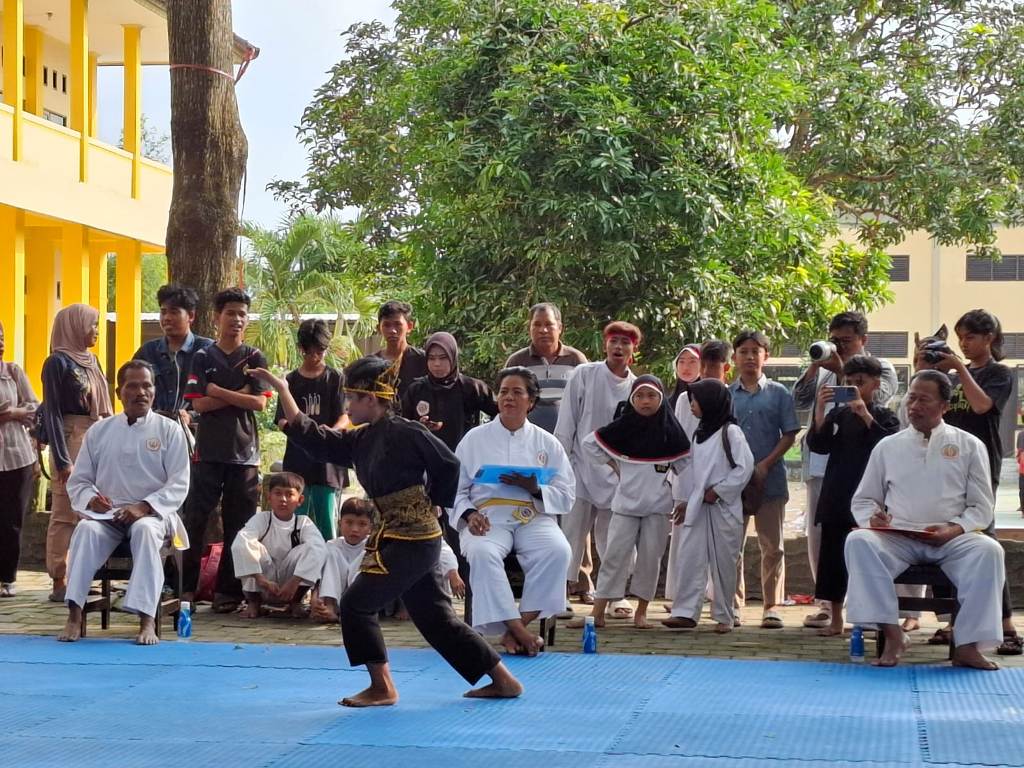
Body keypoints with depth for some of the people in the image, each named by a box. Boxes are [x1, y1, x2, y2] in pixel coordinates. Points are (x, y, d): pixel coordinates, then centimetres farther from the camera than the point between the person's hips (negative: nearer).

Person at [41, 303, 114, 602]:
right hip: (71, 441, -8)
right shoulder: (58, 362, -7)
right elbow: (52, 413, -11)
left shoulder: (91, 360, 15)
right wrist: (62, 460, -17)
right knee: (66, 514, -5)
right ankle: (60, 583, -2)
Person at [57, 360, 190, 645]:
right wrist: (91, 500, -11)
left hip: (152, 513, -2)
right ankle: (74, 616, -34)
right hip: (106, 514, 2)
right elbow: (77, 481, 13)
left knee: (145, 530, -38)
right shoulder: (99, 431, 11)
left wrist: (143, 507, -18)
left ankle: (147, 620, -42)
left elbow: (179, 485, -3)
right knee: (86, 529, -32)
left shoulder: (169, 430, 3)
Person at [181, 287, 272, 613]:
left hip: (244, 452, 1)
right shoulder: (203, 358, 5)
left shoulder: (255, 358, 6)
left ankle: (228, 590, 8)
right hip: (208, 451, 0)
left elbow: (259, 402, -6)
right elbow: (198, 403, -5)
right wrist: (238, 395, -8)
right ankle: (186, 586, 1)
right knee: (195, 519, -3)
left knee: (238, 525, 2)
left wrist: (218, 391, -7)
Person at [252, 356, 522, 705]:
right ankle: (503, 680, 18)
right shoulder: (361, 440, 11)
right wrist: (281, 389, 9)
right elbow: (311, 436, 11)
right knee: (434, 616, 12)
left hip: (412, 540, -9)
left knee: (356, 603, -6)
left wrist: (431, 505, 2)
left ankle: (382, 687, 5)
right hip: (399, 537, 9)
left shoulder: (406, 433, -14)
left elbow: (449, 466, -12)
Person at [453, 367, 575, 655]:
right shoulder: (475, 439, 12)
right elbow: (455, 488, 11)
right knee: (482, 553, -37)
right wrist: (469, 514, -10)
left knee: (557, 550, -33)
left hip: (534, 518, 1)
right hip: (488, 518, -1)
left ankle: (515, 630, -27)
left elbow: (565, 496, 10)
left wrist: (535, 489, -9)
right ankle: (522, 634, -34)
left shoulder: (547, 443, 14)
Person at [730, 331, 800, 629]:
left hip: (770, 479, -1)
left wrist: (765, 465, -11)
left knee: (772, 546, 2)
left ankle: (772, 606, 8)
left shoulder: (778, 393, 3)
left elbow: (789, 435, -1)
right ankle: (733, 604, 13)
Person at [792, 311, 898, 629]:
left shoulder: (880, 368, 7)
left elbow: (874, 396, -12)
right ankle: (826, 603, 12)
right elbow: (800, 401, 8)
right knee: (818, 534, 5)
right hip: (821, 463, 5)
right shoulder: (823, 370, 19)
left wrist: (841, 369, -14)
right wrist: (813, 366, -3)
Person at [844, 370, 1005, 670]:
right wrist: (872, 517, -6)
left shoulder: (969, 446, 11)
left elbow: (982, 508, 7)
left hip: (952, 540, -1)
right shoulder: (887, 447, 16)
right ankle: (892, 634, -32)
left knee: (988, 550, -33)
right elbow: (862, 500, 19)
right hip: (897, 538, 1)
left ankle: (968, 645, -31)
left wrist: (954, 529, -14)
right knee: (859, 541, -31)